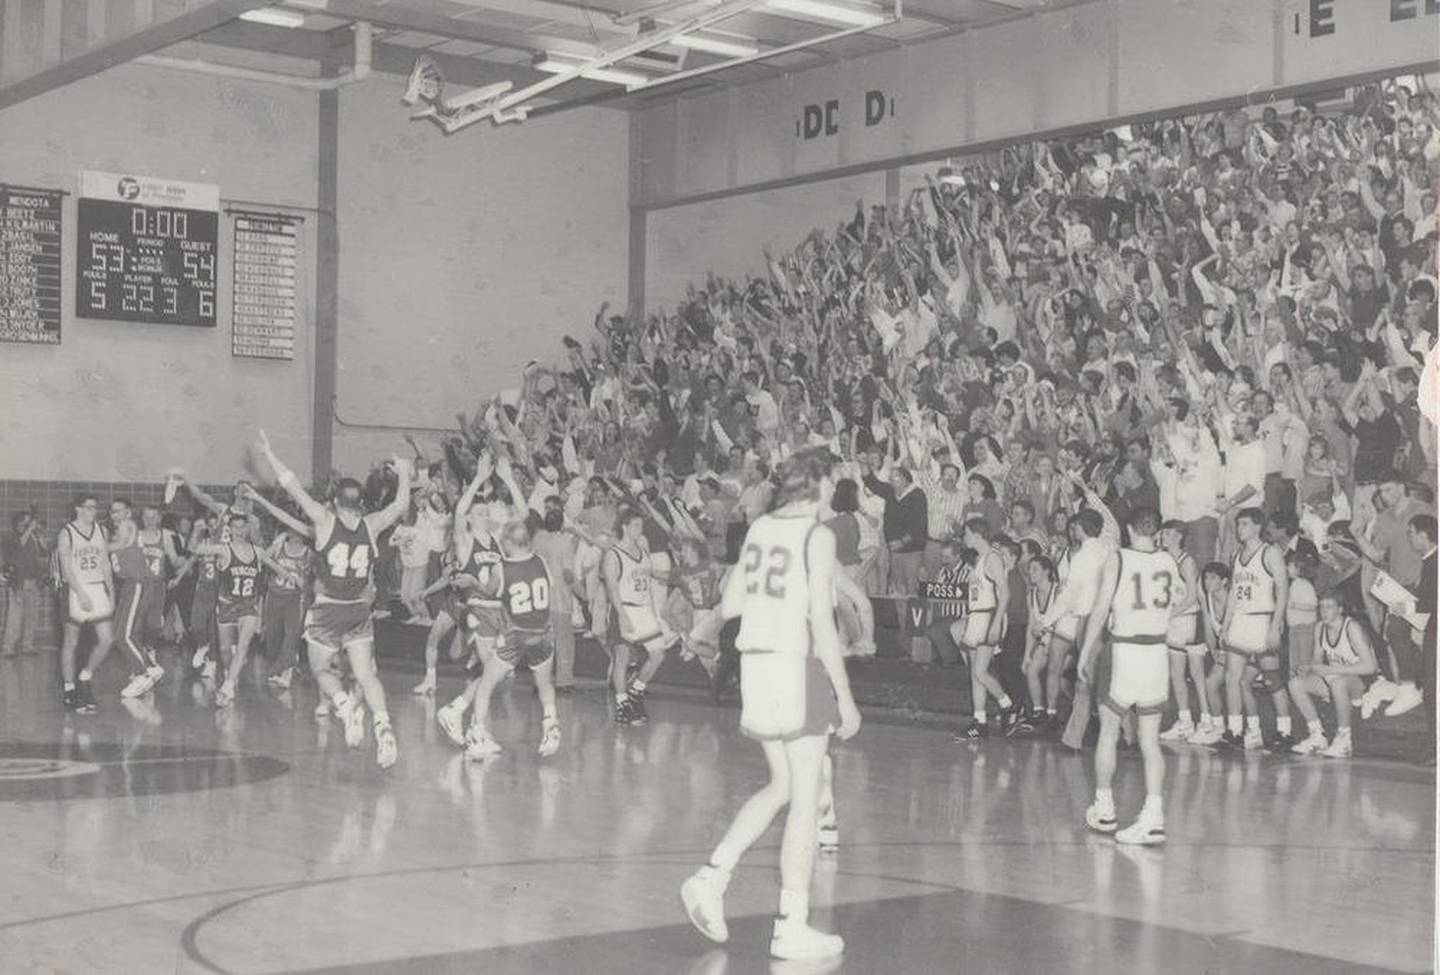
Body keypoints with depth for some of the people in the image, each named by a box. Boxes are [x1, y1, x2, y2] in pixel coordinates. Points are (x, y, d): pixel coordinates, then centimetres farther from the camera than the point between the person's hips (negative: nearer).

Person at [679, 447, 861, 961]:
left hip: (756, 664, 7)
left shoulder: (759, 528, 7)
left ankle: (712, 876, 12)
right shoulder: (818, 536, -12)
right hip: (799, 668, -7)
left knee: (781, 787, 22)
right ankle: (792, 928, 6)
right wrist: (845, 698, -11)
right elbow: (821, 625, -16)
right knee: (805, 801, 2)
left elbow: (730, 603, 12)